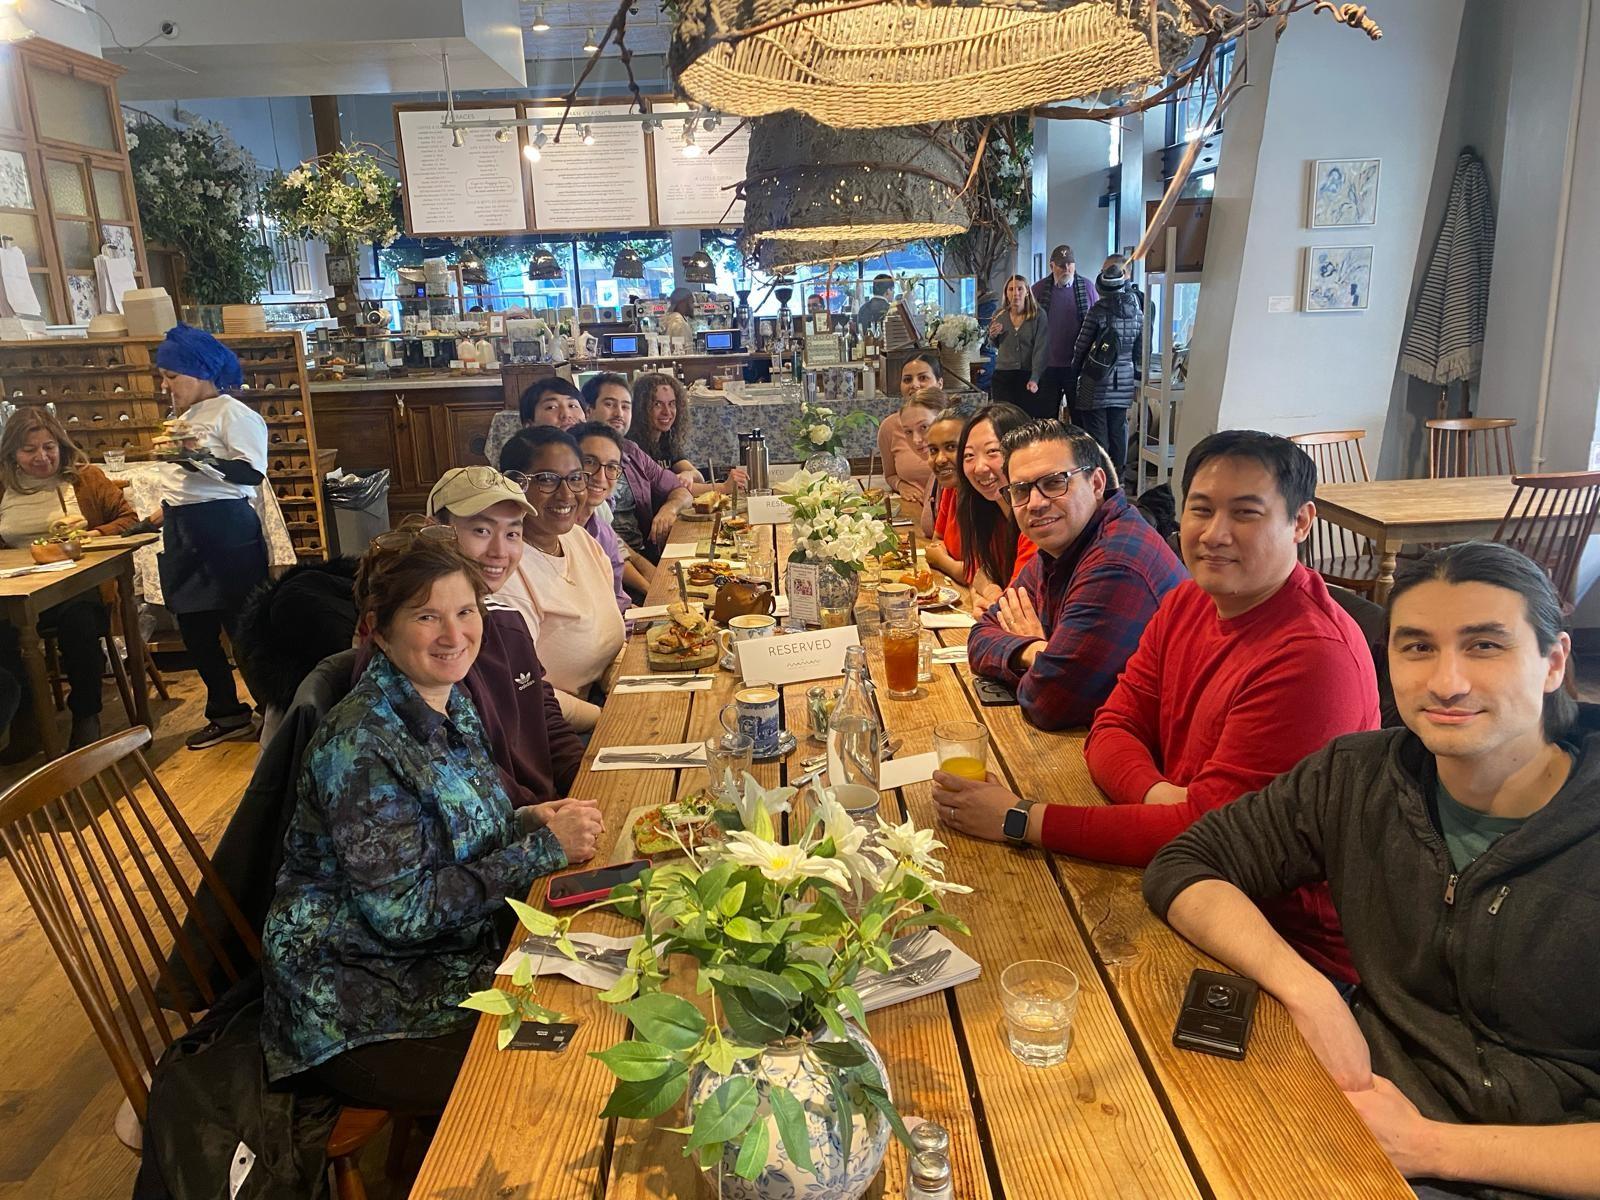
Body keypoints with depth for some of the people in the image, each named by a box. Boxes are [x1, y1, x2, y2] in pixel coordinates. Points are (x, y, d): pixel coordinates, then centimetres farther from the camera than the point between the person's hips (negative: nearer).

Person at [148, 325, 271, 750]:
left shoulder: (234, 414, -10)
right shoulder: (186, 417, 17)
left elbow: (252, 473, -21)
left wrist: (199, 456, -29)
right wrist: (167, 511, 22)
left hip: (225, 530, -9)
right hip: (182, 534, 10)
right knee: (195, 629, 13)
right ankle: (227, 715, 25)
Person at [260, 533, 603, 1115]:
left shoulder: (453, 702, 0)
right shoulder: (361, 745, -25)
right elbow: (403, 910, -24)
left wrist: (537, 821, -8)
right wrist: (544, 848, -22)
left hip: (451, 966, 8)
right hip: (360, 1017, -7)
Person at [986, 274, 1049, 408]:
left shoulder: (1038, 316, -4)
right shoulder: (999, 316, 7)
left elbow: (1041, 349, -10)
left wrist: (1034, 379, -22)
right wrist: (993, 336, -1)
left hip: (1029, 377, -2)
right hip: (1002, 377, 3)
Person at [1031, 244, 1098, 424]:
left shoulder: (1087, 288, 4)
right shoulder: (1039, 290, 3)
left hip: (1078, 365, 0)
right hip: (1047, 366, 0)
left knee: (1081, 418, 6)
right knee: (1045, 418, 6)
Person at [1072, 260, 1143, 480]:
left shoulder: (1098, 310, -9)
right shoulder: (1137, 311, 5)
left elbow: (1082, 345, -4)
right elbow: (1141, 348, 9)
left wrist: (1075, 369, 11)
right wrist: (1137, 378, 17)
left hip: (1097, 380, -5)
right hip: (1124, 379, 5)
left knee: (1096, 429, 0)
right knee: (1118, 428, 11)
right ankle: (1117, 476, 18)